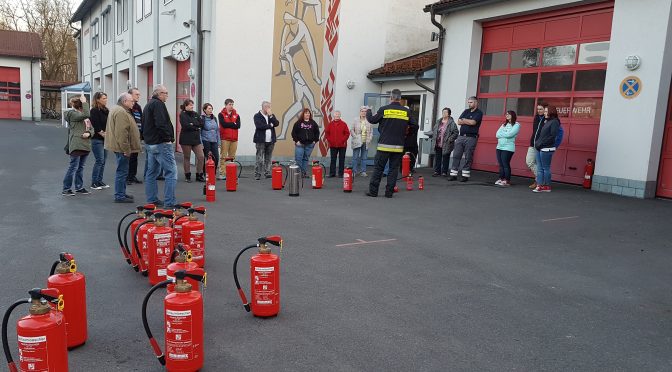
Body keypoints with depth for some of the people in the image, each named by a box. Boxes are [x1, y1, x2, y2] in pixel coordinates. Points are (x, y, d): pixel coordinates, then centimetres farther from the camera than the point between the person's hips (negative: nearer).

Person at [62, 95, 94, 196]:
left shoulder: (85, 116, 15)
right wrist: (84, 102, -18)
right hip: (76, 145, -8)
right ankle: (66, 189, 3)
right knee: (73, 167, -5)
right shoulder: (73, 114, -9)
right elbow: (86, 114, -26)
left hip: (85, 145, 8)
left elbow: (92, 128, 13)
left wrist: (89, 133, -8)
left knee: (80, 167, 15)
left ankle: (79, 187, 24)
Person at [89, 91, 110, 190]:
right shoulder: (94, 111, -9)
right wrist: (103, 134, -11)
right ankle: (94, 183, 0)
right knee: (99, 160, -8)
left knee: (103, 161, 9)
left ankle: (99, 181, 17)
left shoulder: (106, 110, 14)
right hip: (97, 139, -7)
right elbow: (96, 126, -15)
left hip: (105, 139, 7)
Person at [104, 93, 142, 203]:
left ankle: (121, 193, 27)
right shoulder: (121, 112, -18)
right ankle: (119, 196, 0)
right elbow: (121, 133, -25)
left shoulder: (118, 110, 18)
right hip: (122, 147, -11)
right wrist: (126, 149, -23)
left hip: (121, 147, 11)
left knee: (122, 171, 18)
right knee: (122, 171, -6)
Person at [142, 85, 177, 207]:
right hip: (161, 143, -11)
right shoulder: (158, 104, -11)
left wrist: (147, 138, 20)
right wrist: (168, 138, -15)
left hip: (149, 143, 11)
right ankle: (170, 202, -12)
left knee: (152, 172, 14)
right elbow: (161, 124, -23)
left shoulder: (148, 105, 21)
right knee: (171, 172, -10)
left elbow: (144, 125, 24)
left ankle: (152, 200, 20)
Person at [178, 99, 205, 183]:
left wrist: (193, 124, -10)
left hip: (196, 138, 5)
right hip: (186, 139, -5)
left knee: (201, 157, -2)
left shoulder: (195, 114, 13)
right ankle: (187, 176, 15)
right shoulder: (182, 115, -4)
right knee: (187, 157, 5)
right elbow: (185, 126, -17)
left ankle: (199, 175, 8)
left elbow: (201, 124, 3)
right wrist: (196, 127, -8)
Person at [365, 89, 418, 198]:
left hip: (384, 145, -2)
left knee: (378, 168, 4)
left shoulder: (384, 109, -4)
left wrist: (368, 111, 27)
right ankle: (389, 192, 7)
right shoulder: (406, 112, 2)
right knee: (394, 169, 8)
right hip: (398, 146, 2)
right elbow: (415, 125, 4)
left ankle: (373, 191, 5)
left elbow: (372, 120, 7)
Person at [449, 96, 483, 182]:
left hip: (471, 137, -6)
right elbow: (459, 122, 6)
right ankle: (453, 174, 5)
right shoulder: (466, 111, 17)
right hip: (461, 136, 6)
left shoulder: (479, 113, -1)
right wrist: (468, 121, -6)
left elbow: (473, 122, -16)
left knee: (468, 158, -1)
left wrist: (464, 120, -1)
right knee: (456, 156, 2)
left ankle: (465, 175, 4)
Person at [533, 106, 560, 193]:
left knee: (545, 168, -1)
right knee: (539, 168, 6)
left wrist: (541, 143, -15)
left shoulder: (554, 122, -7)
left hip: (547, 149, -8)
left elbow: (552, 136, -15)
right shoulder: (546, 121, 16)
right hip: (540, 148, 8)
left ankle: (547, 186, 7)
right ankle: (539, 185, 8)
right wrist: (537, 143, 4)